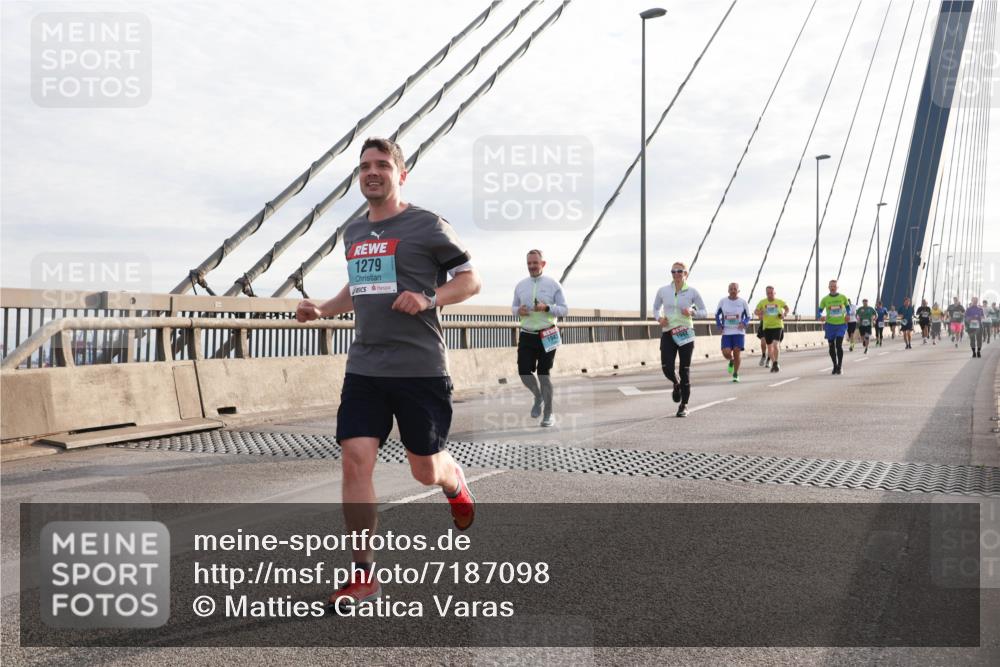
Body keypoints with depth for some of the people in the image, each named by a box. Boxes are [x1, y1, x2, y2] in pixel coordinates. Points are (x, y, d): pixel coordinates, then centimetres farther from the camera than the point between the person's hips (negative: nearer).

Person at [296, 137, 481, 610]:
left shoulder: (427, 225, -4)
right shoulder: (354, 232, 15)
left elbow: (471, 279, -2)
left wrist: (428, 299, -19)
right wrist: (323, 309, 12)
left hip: (420, 368, -4)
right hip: (364, 368, 5)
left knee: (426, 472, 6)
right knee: (355, 461, -8)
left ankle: (455, 484, 45)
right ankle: (363, 575, 3)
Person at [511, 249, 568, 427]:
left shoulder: (553, 284, -2)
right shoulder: (521, 285, 8)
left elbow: (564, 309, -2)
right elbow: (513, 307, 17)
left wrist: (546, 308, -19)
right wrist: (518, 311, -7)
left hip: (547, 336, -3)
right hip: (526, 335, 3)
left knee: (543, 374, -1)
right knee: (524, 372, -5)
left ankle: (548, 414, 13)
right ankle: (538, 396, 27)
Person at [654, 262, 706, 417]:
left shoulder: (692, 292, 0)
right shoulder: (663, 291, 3)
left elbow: (704, 311, 7)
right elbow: (656, 308, 18)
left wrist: (692, 312, -13)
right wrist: (660, 318, -3)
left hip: (685, 334, -1)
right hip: (668, 333, 1)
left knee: (685, 370, 1)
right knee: (667, 368, -11)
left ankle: (684, 405, 14)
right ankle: (676, 384, 26)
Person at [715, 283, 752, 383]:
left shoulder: (743, 302, 0)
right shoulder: (723, 301, 3)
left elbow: (748, 317, 8)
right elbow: (717, 314, 14)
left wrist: (744, 323, -13)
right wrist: (719, 325, 0)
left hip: (739, 332, -1)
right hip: (726, 332, 1)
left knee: (736, 353, -6)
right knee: (726, 353, -11)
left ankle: (736, 374, 11)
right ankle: (731, 361, 26)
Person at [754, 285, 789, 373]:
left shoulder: (779, 302, 0)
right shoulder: (762, 302, 0)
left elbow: (786, 307, 18)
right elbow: (755, 311, 10)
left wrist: (785, 314, -1)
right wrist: (758, 314, -12)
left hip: (778, 326, -2)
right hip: (767, 327, 2)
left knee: (775, 344, -19)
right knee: (769, 346, 9)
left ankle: (775, 363, -6)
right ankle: (773, 363, 26)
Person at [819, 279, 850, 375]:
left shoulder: (843, 297, 1)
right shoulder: (825, 299, 0)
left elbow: (848, 307, 17)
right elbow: (820, 311, 4)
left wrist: (847, 315, -2)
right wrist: (821, 316, -18)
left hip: (841, 325, -1)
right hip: (830, 325, 1)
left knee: (839, 345, -13)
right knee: (831, 347, 6)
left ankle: (840, 367, -3)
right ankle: (835, 366, 23)